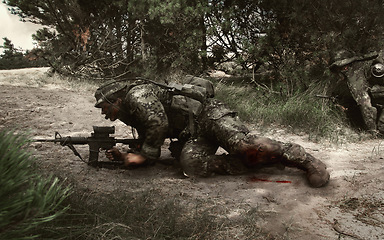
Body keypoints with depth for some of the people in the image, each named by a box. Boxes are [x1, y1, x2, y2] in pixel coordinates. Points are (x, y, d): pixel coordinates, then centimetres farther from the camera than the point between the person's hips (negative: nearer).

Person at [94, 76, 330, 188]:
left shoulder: (136, 94, -5)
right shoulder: (133, 116, 25)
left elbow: (159, 123, -20)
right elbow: (150, 153, 23)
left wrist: (144, 155, -7)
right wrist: (125, 157, 7)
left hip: (206, 113, -8)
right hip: (193, 135, 8)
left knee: (244, 145, -29)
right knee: (192, 166, -21)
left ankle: (304, 158, -10)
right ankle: (262, 160, -14)